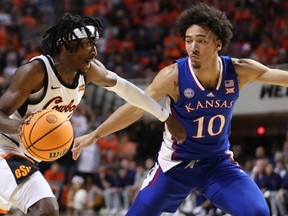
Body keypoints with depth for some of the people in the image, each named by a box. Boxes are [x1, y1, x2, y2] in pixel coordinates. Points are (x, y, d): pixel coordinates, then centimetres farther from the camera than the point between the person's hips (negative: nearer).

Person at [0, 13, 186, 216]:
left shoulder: (89, 70, -4)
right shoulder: (36, 71, -25)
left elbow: (124, 88, 13)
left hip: (28, 156, 9)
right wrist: (18, 125, -51)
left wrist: (166, 116, 16)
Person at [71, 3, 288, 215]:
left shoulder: (238, 71, -16)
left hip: (218, 162, 2)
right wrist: (95, 135, -14)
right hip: (176, 164, -2)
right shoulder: (173, 76, -23)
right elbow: (134, 108, -15)